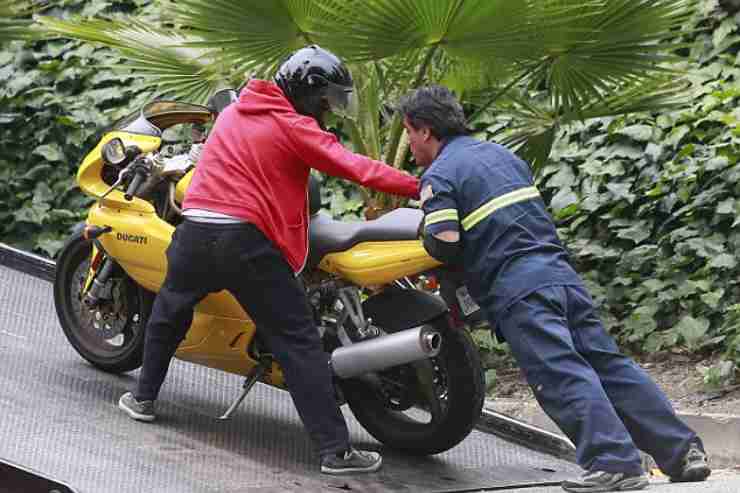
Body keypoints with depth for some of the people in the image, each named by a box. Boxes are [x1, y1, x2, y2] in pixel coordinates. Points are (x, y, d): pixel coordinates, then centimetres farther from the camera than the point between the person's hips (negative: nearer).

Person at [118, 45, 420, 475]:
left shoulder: (232, 112, 18)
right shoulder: (294, 128, -4)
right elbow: (354, 167, -12)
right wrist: (419, 187, -15)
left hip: (195, 230, 6)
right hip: (247, 241, -6)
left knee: (170, 311, 33)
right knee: (299, 343, -5)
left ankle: (144, 398, 43)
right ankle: (335, 449, -10)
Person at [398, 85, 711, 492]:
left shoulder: (438, 176, -1)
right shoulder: (501, 153, 24)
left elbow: (443, 245, -11)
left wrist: (424, 232, 11)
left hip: (516, 290, -8)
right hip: (561, 273, 8)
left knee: (562, 375, -17)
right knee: (608, 364, 6)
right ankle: (683, 451, 1)